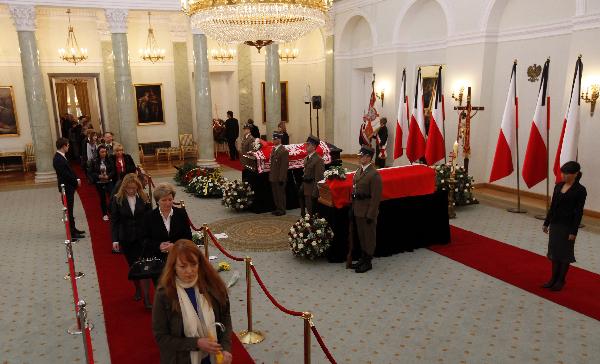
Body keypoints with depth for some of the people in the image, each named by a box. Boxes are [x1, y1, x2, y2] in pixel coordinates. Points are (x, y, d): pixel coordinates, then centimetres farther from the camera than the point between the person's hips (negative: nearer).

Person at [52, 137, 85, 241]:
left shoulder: (61, 157, 9)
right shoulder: (58, 159, -21)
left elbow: (69, 171, 14)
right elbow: (65, 175, -23)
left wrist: (76, 179, 2)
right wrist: (76, 181, -11)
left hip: (69, 187, 10)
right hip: (66, 188, -10)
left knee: (69, 210, 18)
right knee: (69, 210, -4)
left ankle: (73, 229, 30)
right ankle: (72, 234, 2)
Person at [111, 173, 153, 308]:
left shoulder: (144, 198, -5)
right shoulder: (117, 199, -6)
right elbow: (114, 221, -4)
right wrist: (115, 239, -10)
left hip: (143, 237, -1)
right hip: (126, 239, 1)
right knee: (133, 266, 15)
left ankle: (146, 298, -1)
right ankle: (138, 290, 37)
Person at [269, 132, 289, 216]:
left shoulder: (284, 151, -15)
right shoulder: (273, 149, 12)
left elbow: (284, 166, -18)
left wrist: (281, 178, -19)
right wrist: (270, 175, 13)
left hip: (279, 178, -8)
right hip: (273, 177, 9)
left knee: (280, 193, 2)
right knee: (275, 193, 16)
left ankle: (282, 210, 13)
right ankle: (277, 208, 28)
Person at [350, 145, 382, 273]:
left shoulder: (374, 174, -19)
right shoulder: (359, 170, 8)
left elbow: (376, 197, -18)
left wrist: (370, 215, -18)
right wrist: (353, 207, 10)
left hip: (367, 211, -8)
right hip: (358, 210, 8)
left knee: (369, 237, 7)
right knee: (361, 236, 19)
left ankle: (368, 262, 19)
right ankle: (363, 258, 34)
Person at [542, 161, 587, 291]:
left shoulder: (580, 190, -12)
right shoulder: (558, 186, 5)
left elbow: (579, 212, -13)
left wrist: (574, 231, -15)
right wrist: (546, 222, 12)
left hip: (568, 226, -6)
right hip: (555, 224, 6)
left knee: (564, 253, 6)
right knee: (554, 252, 12)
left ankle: (561, 281, 19)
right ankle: (554, 278, 24)